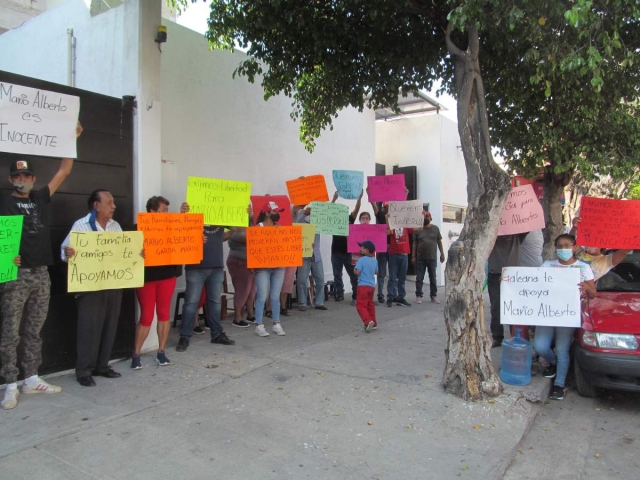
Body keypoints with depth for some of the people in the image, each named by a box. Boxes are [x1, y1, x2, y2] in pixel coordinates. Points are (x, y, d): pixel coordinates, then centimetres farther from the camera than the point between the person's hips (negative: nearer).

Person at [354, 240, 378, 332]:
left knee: (360, 305, -4)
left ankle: (368, 321, -22)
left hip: (363, 286, -7)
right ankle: (374, 323, 23)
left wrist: (354, 268, 1)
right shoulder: (374, 260, 8)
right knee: (370, 304, 18)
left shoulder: (361, 260, -14)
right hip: (372, 286, 7)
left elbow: (357, 272, -19)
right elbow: (376, 272, 19)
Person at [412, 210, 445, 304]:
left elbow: (439, 242, 9)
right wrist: (413, 256, -3)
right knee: (419, 278, 2)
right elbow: (415, 244, 2)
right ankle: (418, 296, 10)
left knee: (433, 278, 8)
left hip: (432, 258, 1)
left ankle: (433, 296, 16)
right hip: (420, 258, -1)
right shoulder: (418, 229, 2)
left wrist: (442, 254, 5)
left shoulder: (435, 228, 6)